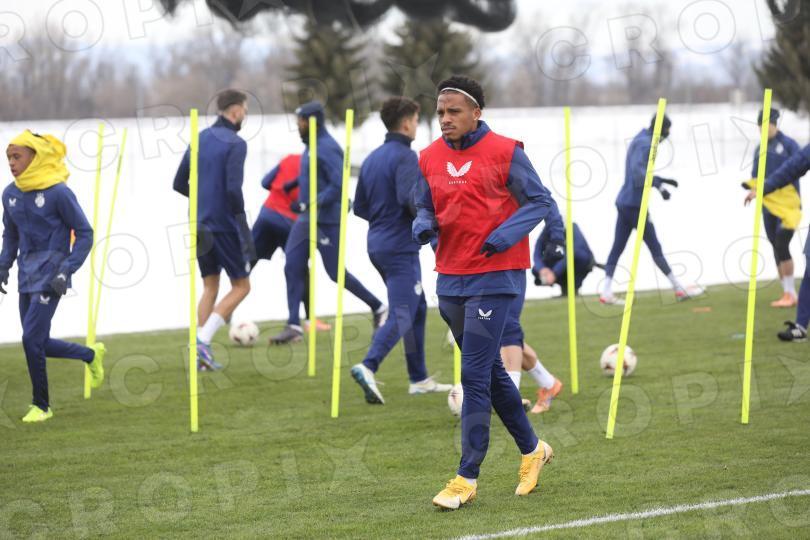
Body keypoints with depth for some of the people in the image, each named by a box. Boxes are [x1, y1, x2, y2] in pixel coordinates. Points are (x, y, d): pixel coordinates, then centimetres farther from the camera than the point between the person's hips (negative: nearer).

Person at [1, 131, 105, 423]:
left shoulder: (58, 192, -13)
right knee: (39, 343, 9)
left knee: (32, 339, -12)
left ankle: (41, 405, 4)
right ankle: (91, 355, 34)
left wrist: (67, 271, -15)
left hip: (49, 276, -7)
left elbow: (84, 234, -8)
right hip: (26, 276, 7)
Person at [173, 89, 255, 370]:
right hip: (225, 225, -7)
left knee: (210, 287, 13)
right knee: (241, 286, 4)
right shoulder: (235, 143, -11)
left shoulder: (200, 139, 11)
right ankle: (203, 340, -10)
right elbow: (233, 188, -21)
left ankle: (201, 356, 5)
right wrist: (241, 218, -11)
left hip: (201, 227, 7)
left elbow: (179, 184, 13)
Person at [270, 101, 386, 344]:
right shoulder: (311, 147, 11)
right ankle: (294, 326, 0)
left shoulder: (327, 149, -18)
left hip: (326, 221, -9)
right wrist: (296, 183, 15)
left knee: (336, 273, 0)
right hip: (306, 218, 9)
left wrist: (310, 204, -26)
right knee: (293, 267, -1)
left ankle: (378, 308, 19)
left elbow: (339, 185, -25)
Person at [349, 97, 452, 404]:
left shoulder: (372, 159, 13)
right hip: (401, 248, -9)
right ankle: (368, 367, -29)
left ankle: (419, 379, 21)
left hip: (378, 246, 9)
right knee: (401, 317, -11)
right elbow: (411, 198, -25)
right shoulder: (404, 157, -13)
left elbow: (359, 207, 17)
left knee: (418, 308, 18)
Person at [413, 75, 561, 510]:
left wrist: (505, 235, -18)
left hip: (494, 277, -6)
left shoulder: (504, 152, -8)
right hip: (450, 278, 6)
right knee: (489, 372, 16)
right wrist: (423, 226, -5)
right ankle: (532, 450, 34)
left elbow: (540, 202, -4)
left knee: (474, 376, -11)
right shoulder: (429, 159, 7)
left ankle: (468, 478, -7)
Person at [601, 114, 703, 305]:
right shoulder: (645, 144, -14)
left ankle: (606, 292, -2)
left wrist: (661, 180, 31)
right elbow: (637, 170, -30)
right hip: (635, 204, -9)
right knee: (655, 247, -2)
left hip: (624, 202, 9)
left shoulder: (640, 140, 17)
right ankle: (679, 289, 5)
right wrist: (659, 185, -35)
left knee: (617, 247, 4)